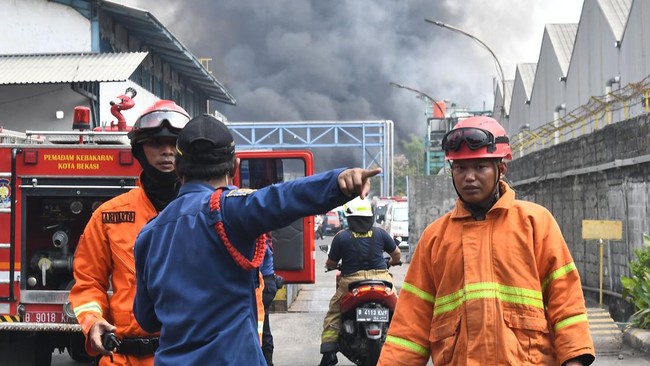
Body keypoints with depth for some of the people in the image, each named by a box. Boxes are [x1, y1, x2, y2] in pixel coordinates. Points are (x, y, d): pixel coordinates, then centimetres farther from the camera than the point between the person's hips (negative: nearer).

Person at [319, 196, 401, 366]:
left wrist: (330, 264, 28)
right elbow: (397, 254, 16)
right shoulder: (380, 233, 4)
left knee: (333, 314, 14)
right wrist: (392, 262, 39)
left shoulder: (341, 237, -3)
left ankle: (328, 351, 3)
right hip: (380, 280, 2)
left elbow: (330, 264, 4)